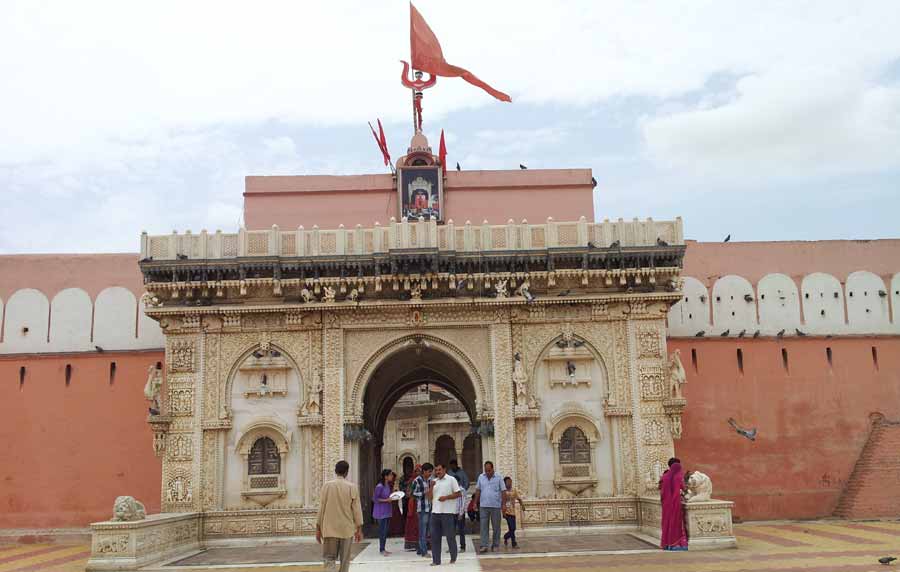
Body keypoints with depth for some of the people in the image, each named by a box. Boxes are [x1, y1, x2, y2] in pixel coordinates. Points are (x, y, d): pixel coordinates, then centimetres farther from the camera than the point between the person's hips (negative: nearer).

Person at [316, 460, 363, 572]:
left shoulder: (327, 486, -2)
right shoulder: (352, 487, -4)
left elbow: (321, 508, 0)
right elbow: (357, 509, -2)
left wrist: (318, 528, 8)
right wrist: (359, 529, 5)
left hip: (330, 529, 0)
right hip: (347, 529, 0)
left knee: (329, 559, 3)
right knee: (345, 560, 12)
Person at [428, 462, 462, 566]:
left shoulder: (451, 480, -1)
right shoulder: (434, 481, 15)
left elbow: (458, 493, -5)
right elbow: (430, 496, 13)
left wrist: (446, 497, -15)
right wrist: (432, 486, -2)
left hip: (448, 512, -5)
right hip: (435, 512, 5)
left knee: (450, 536, 1)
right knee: (434, 536, 3)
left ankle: (453, 558, 15)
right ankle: (436, 560, 8)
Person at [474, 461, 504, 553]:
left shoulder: (499, 478, -1)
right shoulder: (481, 477, 7)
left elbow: (503, 492, -1)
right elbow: (478, 490, 11)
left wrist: (503, 504, -6)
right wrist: (475, 502, 7)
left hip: (495, 506, -2)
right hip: (483, 506, 2)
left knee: (496, 527, 6)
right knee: (483, 526, -4)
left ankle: (495, 545, 16)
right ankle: (484, 546, -4)